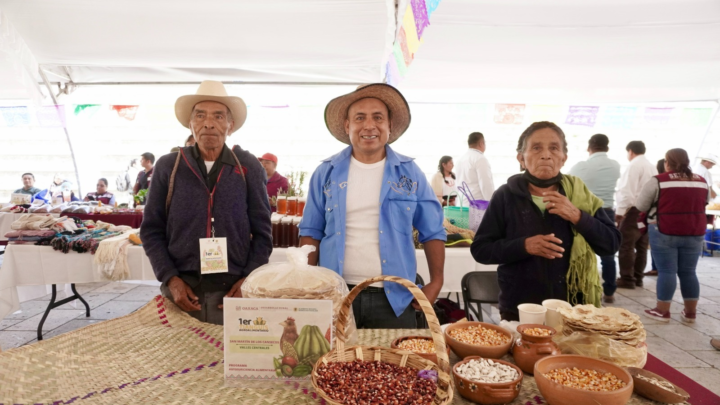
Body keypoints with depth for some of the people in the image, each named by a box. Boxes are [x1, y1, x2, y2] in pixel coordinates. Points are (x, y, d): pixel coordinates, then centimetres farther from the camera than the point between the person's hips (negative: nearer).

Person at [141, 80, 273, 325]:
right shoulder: (168, 166, 3)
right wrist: (170, 278, -5)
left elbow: (262, 231, 3)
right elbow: (152, 230, 5)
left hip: (234, 289, 0)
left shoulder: (249, 167, 1)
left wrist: (249, 279, -7)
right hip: (181, 289, 1)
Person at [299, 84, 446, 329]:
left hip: (394, 298, 0)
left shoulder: (410, 173, 1)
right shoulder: (326, 172, 2)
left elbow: (432, 232, 6)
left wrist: (436, 282, -1)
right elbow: (311, 232, 6)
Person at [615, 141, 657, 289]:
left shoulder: (634, 165, -10)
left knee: (626, 245, -5)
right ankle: (637, 278, 18)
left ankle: (627, 279, -3)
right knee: (641, 246, 12)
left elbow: (627, 191, -17)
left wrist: (620, 211, -14)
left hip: (634, 210, -9)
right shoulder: (652, 167, 15)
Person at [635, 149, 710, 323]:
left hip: (665, 233, -5)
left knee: (666, 271, 1)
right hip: (694, 234, 5)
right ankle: (690, 313, 19)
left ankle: (662, 311, 8)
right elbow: (704, 204, 20)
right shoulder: (702, 182, 7)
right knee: (688, 272, 12)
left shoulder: (657, 181, -9)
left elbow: (641, 206, -3)